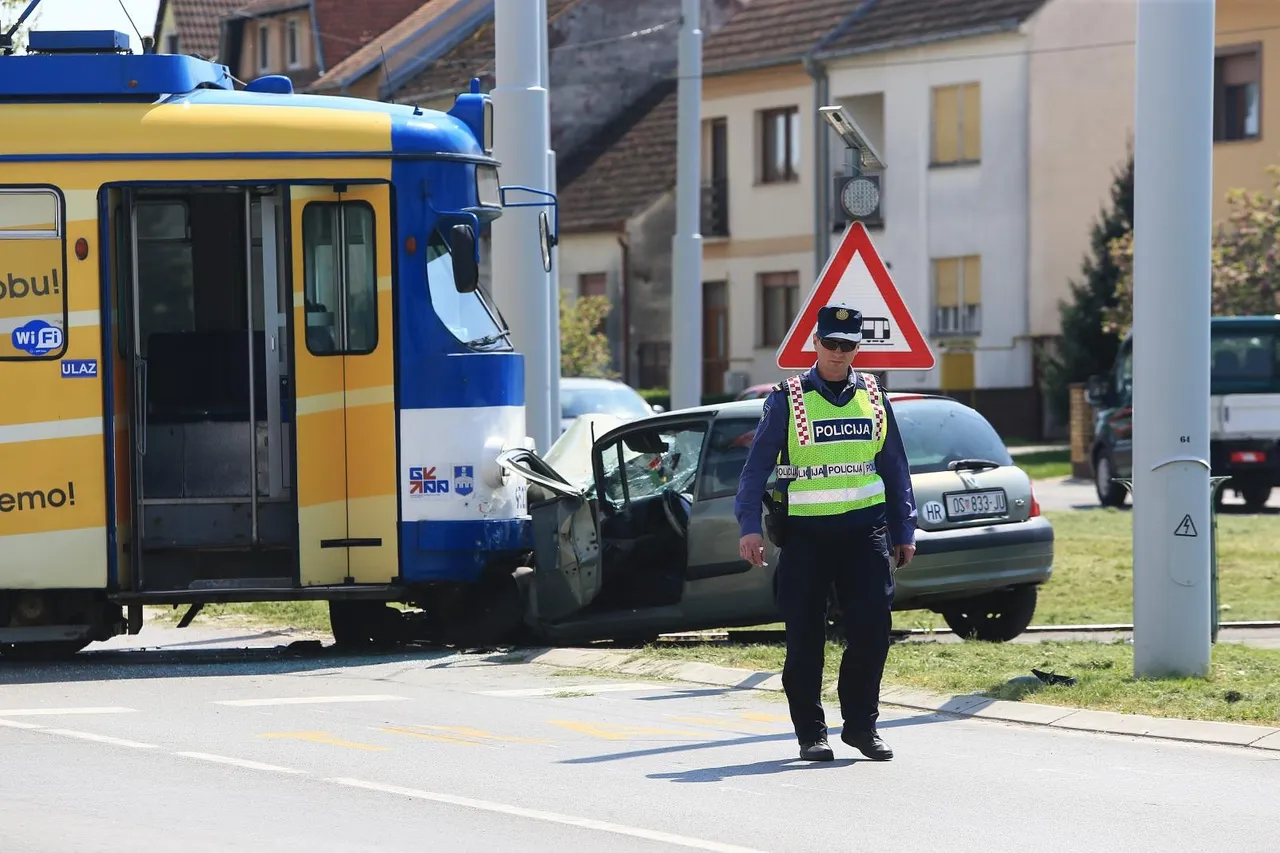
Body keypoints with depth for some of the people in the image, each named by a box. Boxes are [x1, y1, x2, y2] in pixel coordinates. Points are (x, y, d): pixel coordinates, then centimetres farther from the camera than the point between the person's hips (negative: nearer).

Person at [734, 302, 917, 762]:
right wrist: (750, 526, -12)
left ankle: (861, 724, 10)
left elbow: (895, 469, 15)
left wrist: (904, 530, 12)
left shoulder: (873, 398, 11)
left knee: (873, 630, -3)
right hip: (805, 533, -2)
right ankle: (811, 733, 10)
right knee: (805, 638, 1)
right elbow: (757, 465, -2)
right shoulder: (787, 400, 0)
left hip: (864, 530, 3)